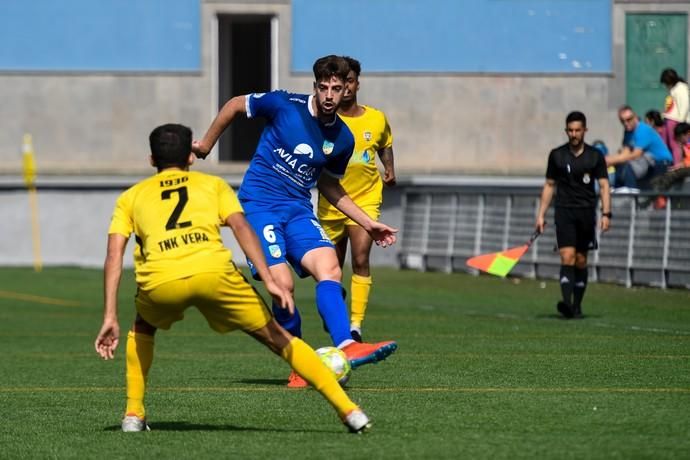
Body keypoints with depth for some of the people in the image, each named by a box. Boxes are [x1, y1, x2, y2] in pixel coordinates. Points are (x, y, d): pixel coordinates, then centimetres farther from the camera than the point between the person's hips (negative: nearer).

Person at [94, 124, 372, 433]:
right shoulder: (212, 184, 28)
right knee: (277, 338, 13)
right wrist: (269, 281, 1)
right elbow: (240, 226, 10)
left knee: (143, 328, 36)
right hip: (213, 272, -1)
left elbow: (114, 256, 17)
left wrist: (110, 318, 13)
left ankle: (133, 414, 26)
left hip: (160, 282, 1)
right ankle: (349, 411, 6)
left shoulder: (130, 197, 30)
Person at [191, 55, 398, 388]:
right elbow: (235, 105, 8)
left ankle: (346, 347, -40)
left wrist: (367, 223, 18)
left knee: (330, 269, -23)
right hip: (259, 205, -4)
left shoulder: (343, 139, 6)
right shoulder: (284, 105, -9)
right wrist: (207, 143, 14)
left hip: (298, 210, 4)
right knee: (282, 284, -20)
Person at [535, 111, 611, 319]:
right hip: (564, 212, -1)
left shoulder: (595, 156, 4)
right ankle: (566, 303, -26)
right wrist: (541, 214, 7)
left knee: (581, 261, 6)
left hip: (586, 212, 1)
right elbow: (549, 186, 12)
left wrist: (606, 213, -9)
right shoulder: (557, 155, 6)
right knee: (567, 257, -15)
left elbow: (604, 185, 2)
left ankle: (577, 305, 16)